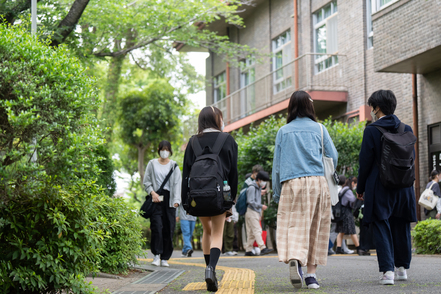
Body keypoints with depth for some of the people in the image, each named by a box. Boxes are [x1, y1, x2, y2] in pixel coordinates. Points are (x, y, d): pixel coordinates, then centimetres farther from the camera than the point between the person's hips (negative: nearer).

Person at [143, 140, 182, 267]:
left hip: (169, 199, 1)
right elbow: (146, 182, 10)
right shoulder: (152, 164, 10)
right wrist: (152, 192, -8)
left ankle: (164, 258, 5)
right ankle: (156, 255, -6)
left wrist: (176, 200, -7)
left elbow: (177, 184, 4)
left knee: (168, 228, -2)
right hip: (156, 199, -1)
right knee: (157, 226, -14)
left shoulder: (174, 166, 9)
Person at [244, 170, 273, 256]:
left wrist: (260, 213, 22)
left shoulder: (259, 187, 18)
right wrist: (261, 206, -18)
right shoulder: (252, 188, -11)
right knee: (257, 230, -16)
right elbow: (250, 201, -18)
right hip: (251, 212, -9)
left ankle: (248, 250, 9)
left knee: (251, 233, 8)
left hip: (256, 212, 9)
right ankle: (262, 248, -23)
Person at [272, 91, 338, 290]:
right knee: (315, 228, 6)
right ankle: (311, 274, 4)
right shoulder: (319, 128, 8)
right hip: (317, 183, 1)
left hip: (291, 183, 0)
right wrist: (328, 175, 28)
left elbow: (277, 164, 9)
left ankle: (294, 260, -31)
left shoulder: (283, 131, 9)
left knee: (294, 225, -5)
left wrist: (277, 192, 14)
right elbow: (333, 156, 9)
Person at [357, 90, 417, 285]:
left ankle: (387, 271, -12)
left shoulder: (372, 130, -9)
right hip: (403, 187, 5)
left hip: (379, 189, -5)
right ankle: (402, 267, 27)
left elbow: (365, 161, -9)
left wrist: (360, 188, 1)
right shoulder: (406, 130, 5)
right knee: (401, 228, 16)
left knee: (382, 229, -2)